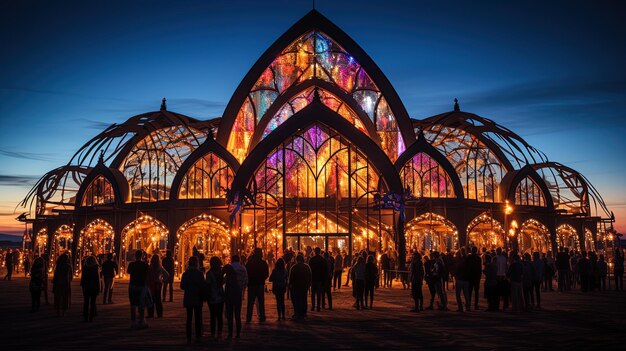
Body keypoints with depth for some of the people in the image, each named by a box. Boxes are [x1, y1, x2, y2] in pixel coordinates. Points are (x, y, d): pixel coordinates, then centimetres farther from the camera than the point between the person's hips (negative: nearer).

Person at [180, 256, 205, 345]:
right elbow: (202, 287, -10)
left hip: (188, 299, 3)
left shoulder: (185, 274, -1)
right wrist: (203, 297, 1)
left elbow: (182, 286, 5)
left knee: (189, 318, 8)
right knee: (198, 318, 5)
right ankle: (198, 337, 5)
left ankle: (188, 338, 6)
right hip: (197, 299, -3)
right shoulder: (199, 273, -10)